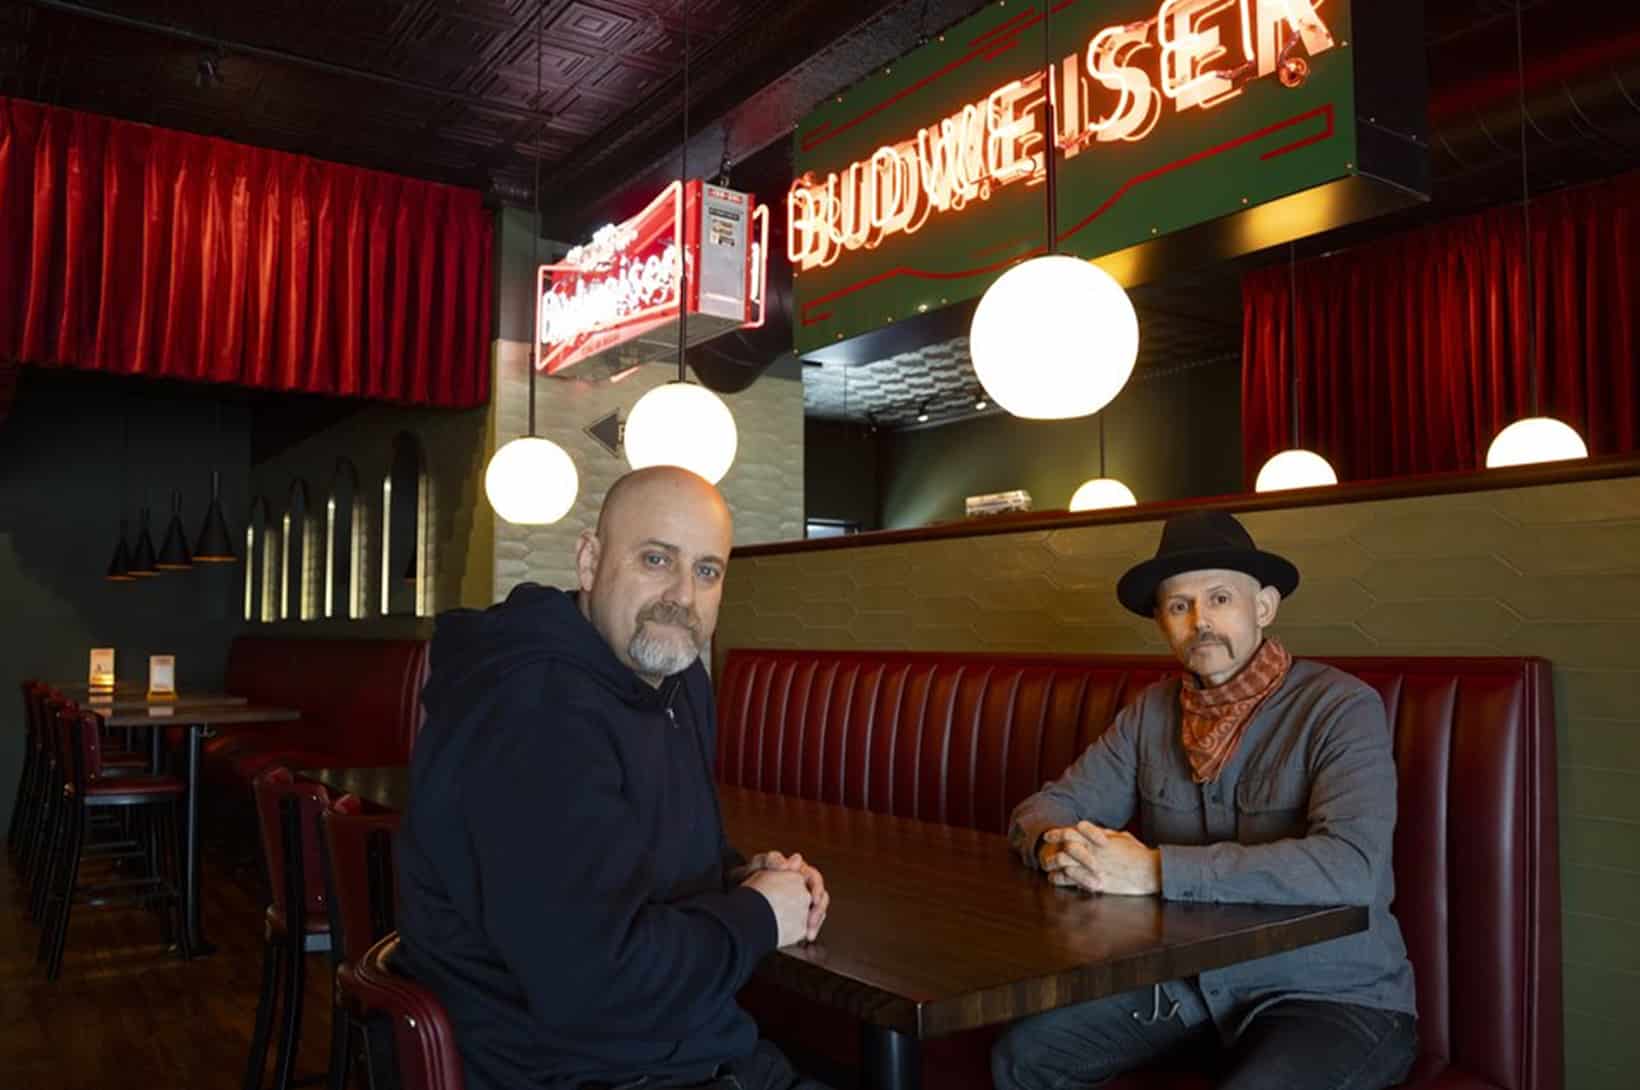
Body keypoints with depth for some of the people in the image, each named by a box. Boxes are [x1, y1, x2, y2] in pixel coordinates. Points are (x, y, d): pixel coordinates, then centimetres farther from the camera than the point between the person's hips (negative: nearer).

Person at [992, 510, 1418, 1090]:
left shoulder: (1341, 709, -16)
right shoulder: (1152, 712, 1)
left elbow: (1348, 866, -31)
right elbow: (1047, 805, 4)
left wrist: (1154, 870, -32)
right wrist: (1057, 847, -22)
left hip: (1334, 997, -5)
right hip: (1187, 983, 5)